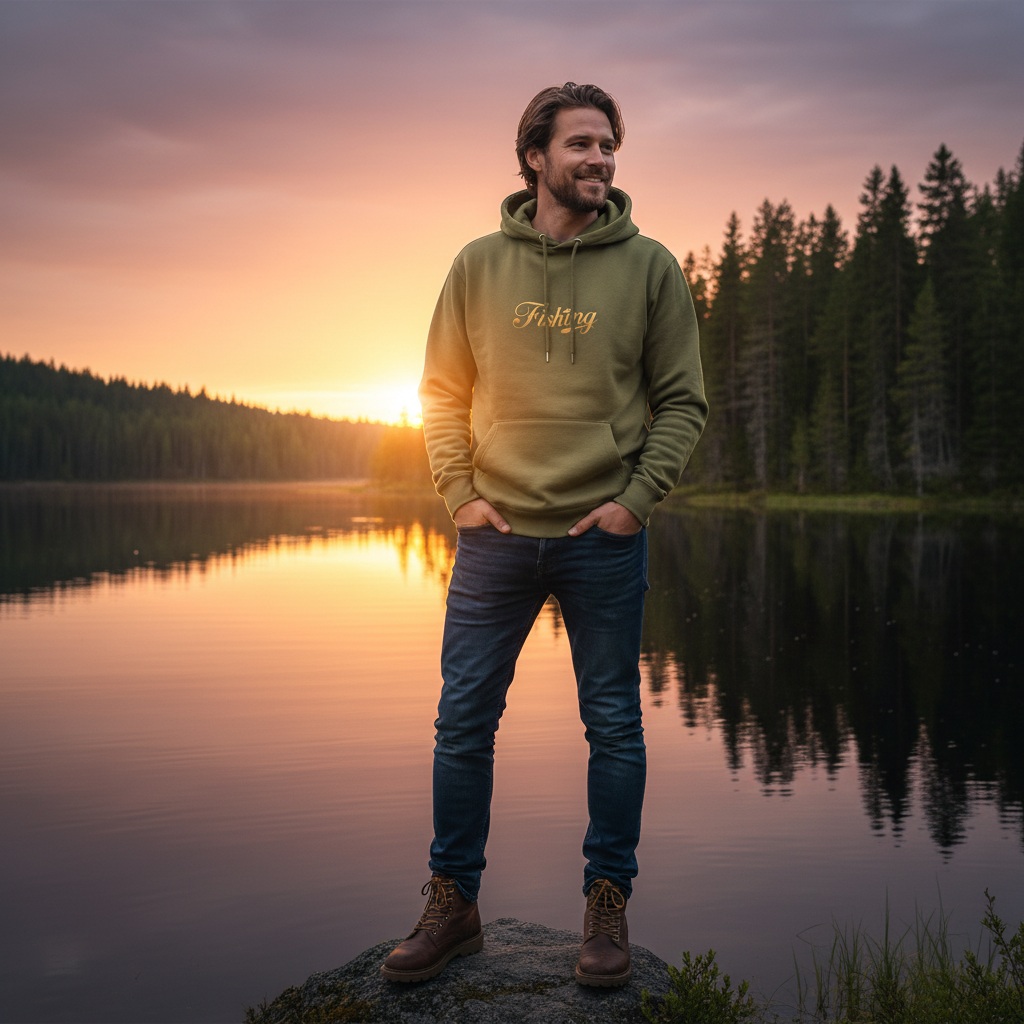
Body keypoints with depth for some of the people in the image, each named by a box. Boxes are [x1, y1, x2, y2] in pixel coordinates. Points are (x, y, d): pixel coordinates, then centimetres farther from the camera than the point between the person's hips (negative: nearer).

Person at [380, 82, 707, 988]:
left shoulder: (650, 268, 1)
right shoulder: (479, 266, 4)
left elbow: (683, 401, 3)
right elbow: (442, 392, 9)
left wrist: (638, 497, -7)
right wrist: (460, 494, -2)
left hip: (606, 538, -1)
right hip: (496, 533, 1)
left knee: (614, 725, 8)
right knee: (464, 720, 6)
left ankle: (608, 904, 25)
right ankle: (453, 905, 22)